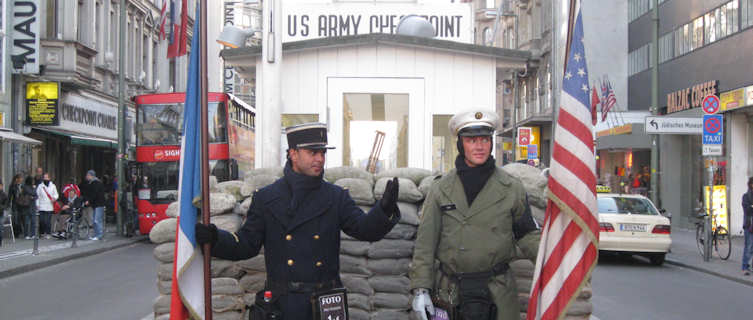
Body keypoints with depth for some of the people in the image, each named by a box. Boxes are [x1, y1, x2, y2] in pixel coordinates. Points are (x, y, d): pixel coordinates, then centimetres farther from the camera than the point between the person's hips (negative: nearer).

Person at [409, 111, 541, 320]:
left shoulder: (511, 188, 2)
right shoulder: (441, 189, 2)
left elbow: (527, 234, 8)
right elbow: (425, 241, 1)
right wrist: (420, 288, -4)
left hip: (497, 292, 0)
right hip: (450, 291, 0)